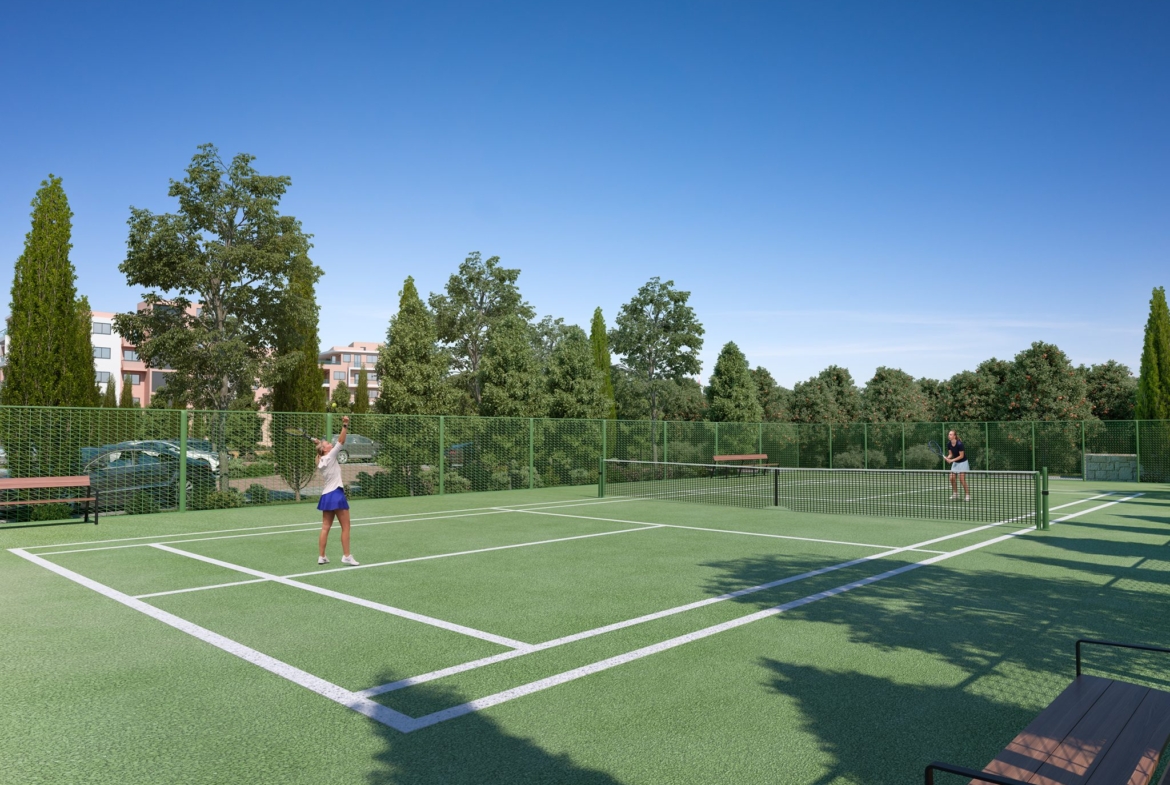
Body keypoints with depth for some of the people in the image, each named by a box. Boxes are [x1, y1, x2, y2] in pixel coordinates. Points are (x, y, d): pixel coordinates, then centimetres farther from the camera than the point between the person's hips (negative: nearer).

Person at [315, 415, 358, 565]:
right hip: (336, 494, -8)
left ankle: (322, 556, 9)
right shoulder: (330, 456, -9)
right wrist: (345, 425, -23)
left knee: (325, 527, 8)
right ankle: (346, 556, -3)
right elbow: (341, 441, -18)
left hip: (326, 495, 8)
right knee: (345, 527, -3)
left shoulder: (321, 461, 12)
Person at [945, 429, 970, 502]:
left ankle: (967, 495, -2)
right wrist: (948, 458, -17)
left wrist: (952, 460, -22)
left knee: (962, 479, -11)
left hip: (962, 462, -7)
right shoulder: (949, 444, -4)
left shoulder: (959, 444, -24)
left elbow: (961, 456, -20)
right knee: (952, 478, 0)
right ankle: (955, 494, 12)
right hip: (955, 463, 7)